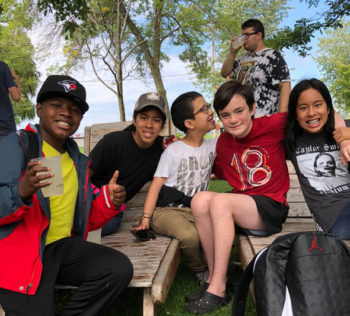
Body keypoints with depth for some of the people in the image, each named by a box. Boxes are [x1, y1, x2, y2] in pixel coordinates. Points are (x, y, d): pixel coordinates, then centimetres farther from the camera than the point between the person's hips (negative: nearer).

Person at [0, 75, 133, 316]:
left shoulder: (79, 161, 14)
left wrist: (109, 201, -3)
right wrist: (21, 193, -34)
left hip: (62, 247, 5)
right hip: (20, 253, -5)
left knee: (119, 268, -16)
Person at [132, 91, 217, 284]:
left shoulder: (213, 146, 12)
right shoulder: (174, 151, -3)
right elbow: (156, 186, -6)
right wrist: (146, 219, -16)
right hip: (168, 210, -4)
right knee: (190, 236, -35)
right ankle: (201, 272, -2)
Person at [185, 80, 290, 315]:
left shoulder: (271, 126, -7)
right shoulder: (223, 142, 8)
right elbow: (219, 174, 21)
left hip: (272, 208, -5)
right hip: (241, 206, 5)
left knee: (220, 201, -30)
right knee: (200, 199, -23)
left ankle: (218, 288, -23)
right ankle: (215, 277, -16)